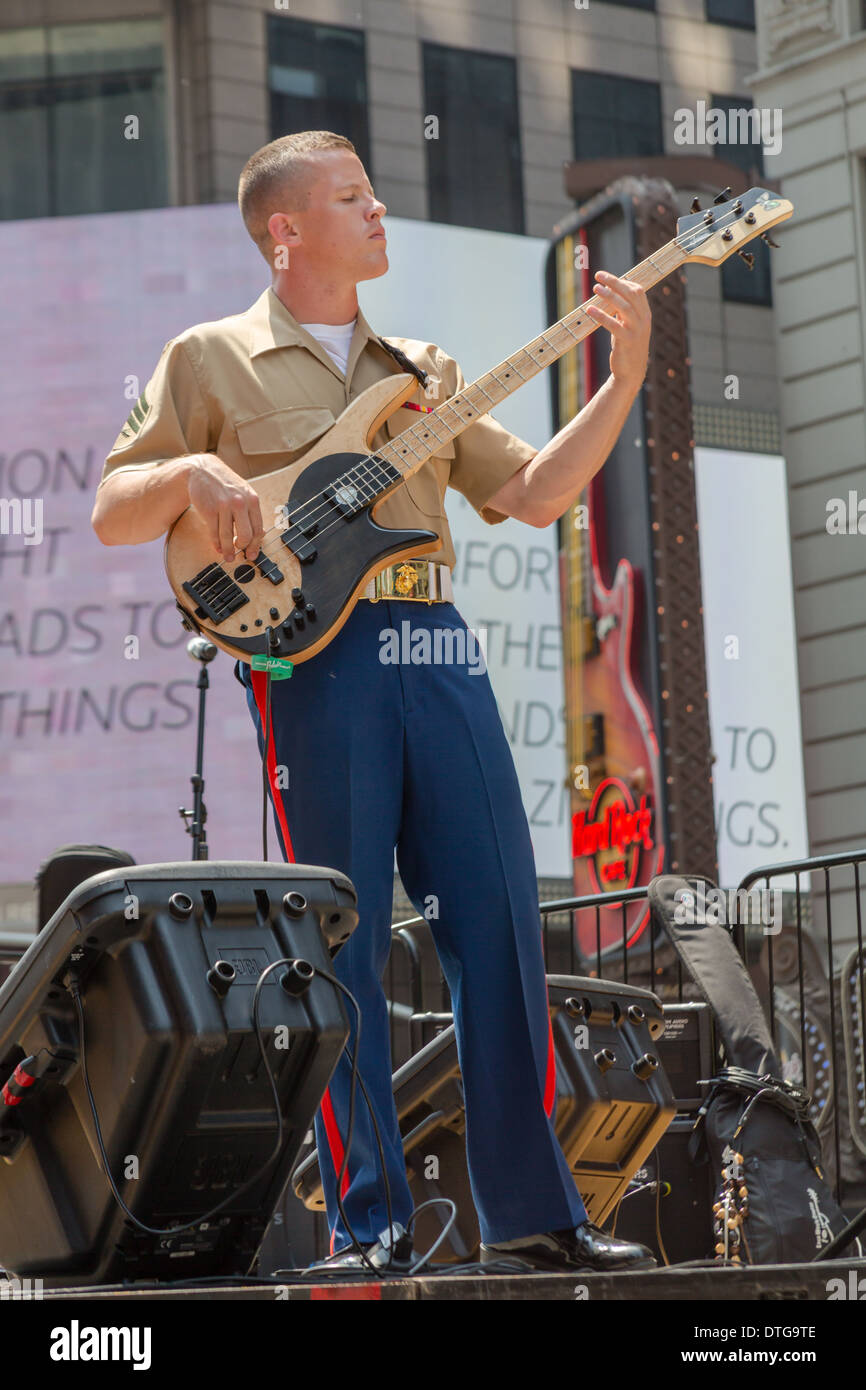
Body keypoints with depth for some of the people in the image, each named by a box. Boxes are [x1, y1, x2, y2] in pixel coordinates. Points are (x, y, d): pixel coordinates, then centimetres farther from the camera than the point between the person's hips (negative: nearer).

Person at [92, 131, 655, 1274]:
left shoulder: (422, 369, 23)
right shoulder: (210, 362, 10)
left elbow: (534, 493, 16)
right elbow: (111, 515, 8)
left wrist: (625, 376, 7)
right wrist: (194, 471, -12)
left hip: (437, 645, 4)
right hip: (311, 653, -4)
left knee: (501, 920, -1)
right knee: (344, 938, -5)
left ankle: (530, 1207, 6)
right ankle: (370, 1217, 1)